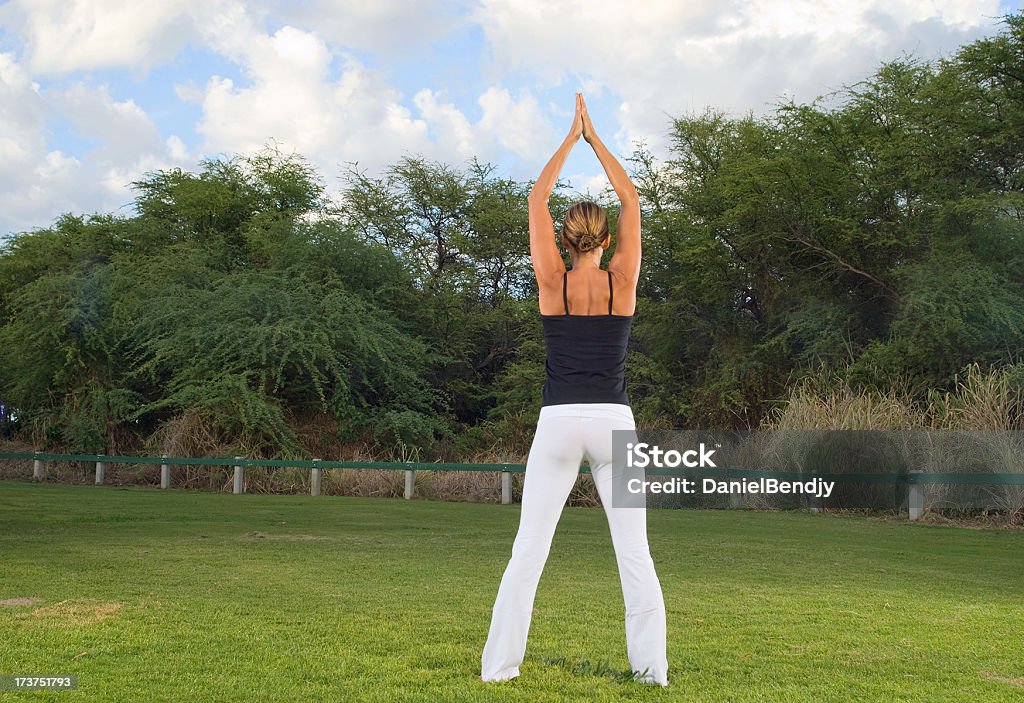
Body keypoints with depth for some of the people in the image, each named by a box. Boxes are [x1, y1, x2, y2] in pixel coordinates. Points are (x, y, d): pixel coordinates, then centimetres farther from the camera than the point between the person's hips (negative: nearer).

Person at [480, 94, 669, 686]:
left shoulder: (553, 282, 0)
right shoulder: (622, 281, 0)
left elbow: (537, 198, 9)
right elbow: (632, 200, 11)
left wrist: (571, 137, 15)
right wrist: (595, 138, 16)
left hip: (559, 422, 0)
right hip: (614, 421, 0)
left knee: (528, 551, 3)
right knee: (634, 553, 6)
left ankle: (500, 665, 5)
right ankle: (652, 666, 9)